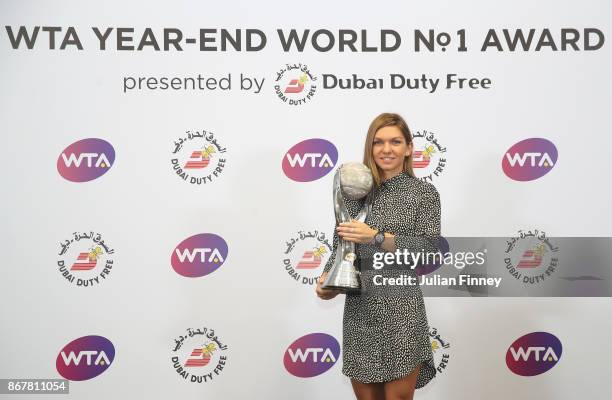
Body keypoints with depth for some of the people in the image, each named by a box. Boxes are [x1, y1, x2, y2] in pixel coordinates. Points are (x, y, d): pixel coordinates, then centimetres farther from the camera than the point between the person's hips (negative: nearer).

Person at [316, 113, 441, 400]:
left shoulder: (424, 192, 1)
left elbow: (429, 249, -10)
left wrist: (376, 237, -18)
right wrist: (327, 278, -7)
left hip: (401, 310, -3)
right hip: (359, 311, 3)